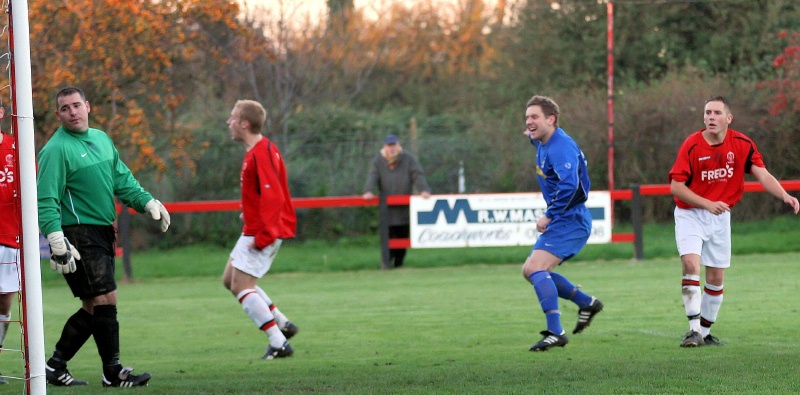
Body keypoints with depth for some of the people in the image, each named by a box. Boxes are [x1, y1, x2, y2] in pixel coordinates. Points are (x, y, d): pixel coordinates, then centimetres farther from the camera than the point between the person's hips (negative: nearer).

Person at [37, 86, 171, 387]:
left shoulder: (102, 139, 14)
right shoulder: (56, 150, -11)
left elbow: (122, 180, 22)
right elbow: (46, 201, -15)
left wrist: (148, 203, 9)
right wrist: (57, 242, -24)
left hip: (102, 235, 8)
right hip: (78, 235, -8)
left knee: (93, 308, 10)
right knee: (105, 300, -10)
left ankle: (55, 367, 19)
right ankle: (113, 373, -2)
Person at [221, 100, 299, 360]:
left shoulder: (261, 154, -21)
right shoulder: (257, 151, 12)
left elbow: (273, 197, -27)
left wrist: (263, 236, -27)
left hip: (262, 233, -11)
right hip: (254, 229, 11)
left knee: (241, 286, -10)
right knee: (230, 280, 16)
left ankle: (279, 343, -9)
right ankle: (282, 324, 19)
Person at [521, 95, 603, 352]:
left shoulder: (561, 147, -20)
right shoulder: (545, 144, 11)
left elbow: (569, 185, -32)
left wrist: (549, 216, -26)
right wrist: (534, 138, 18)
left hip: (570, 220, -11)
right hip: (560, 222, 11)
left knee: (535, 268, -22)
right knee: (530, 271, 15)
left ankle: (555, 332, -23)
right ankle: (587, 303, 26)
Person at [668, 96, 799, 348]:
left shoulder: (742, 145, -5)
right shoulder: (691, 145, -14)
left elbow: (762, 175, -10)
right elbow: (676, 186, -14)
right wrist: (708, 204, -25)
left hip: (720, 217, 4)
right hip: (690, 214, -3)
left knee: (716, 278, 6)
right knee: (691, 263, -23)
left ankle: (704, 332, 21)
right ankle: (694, 330, -23)